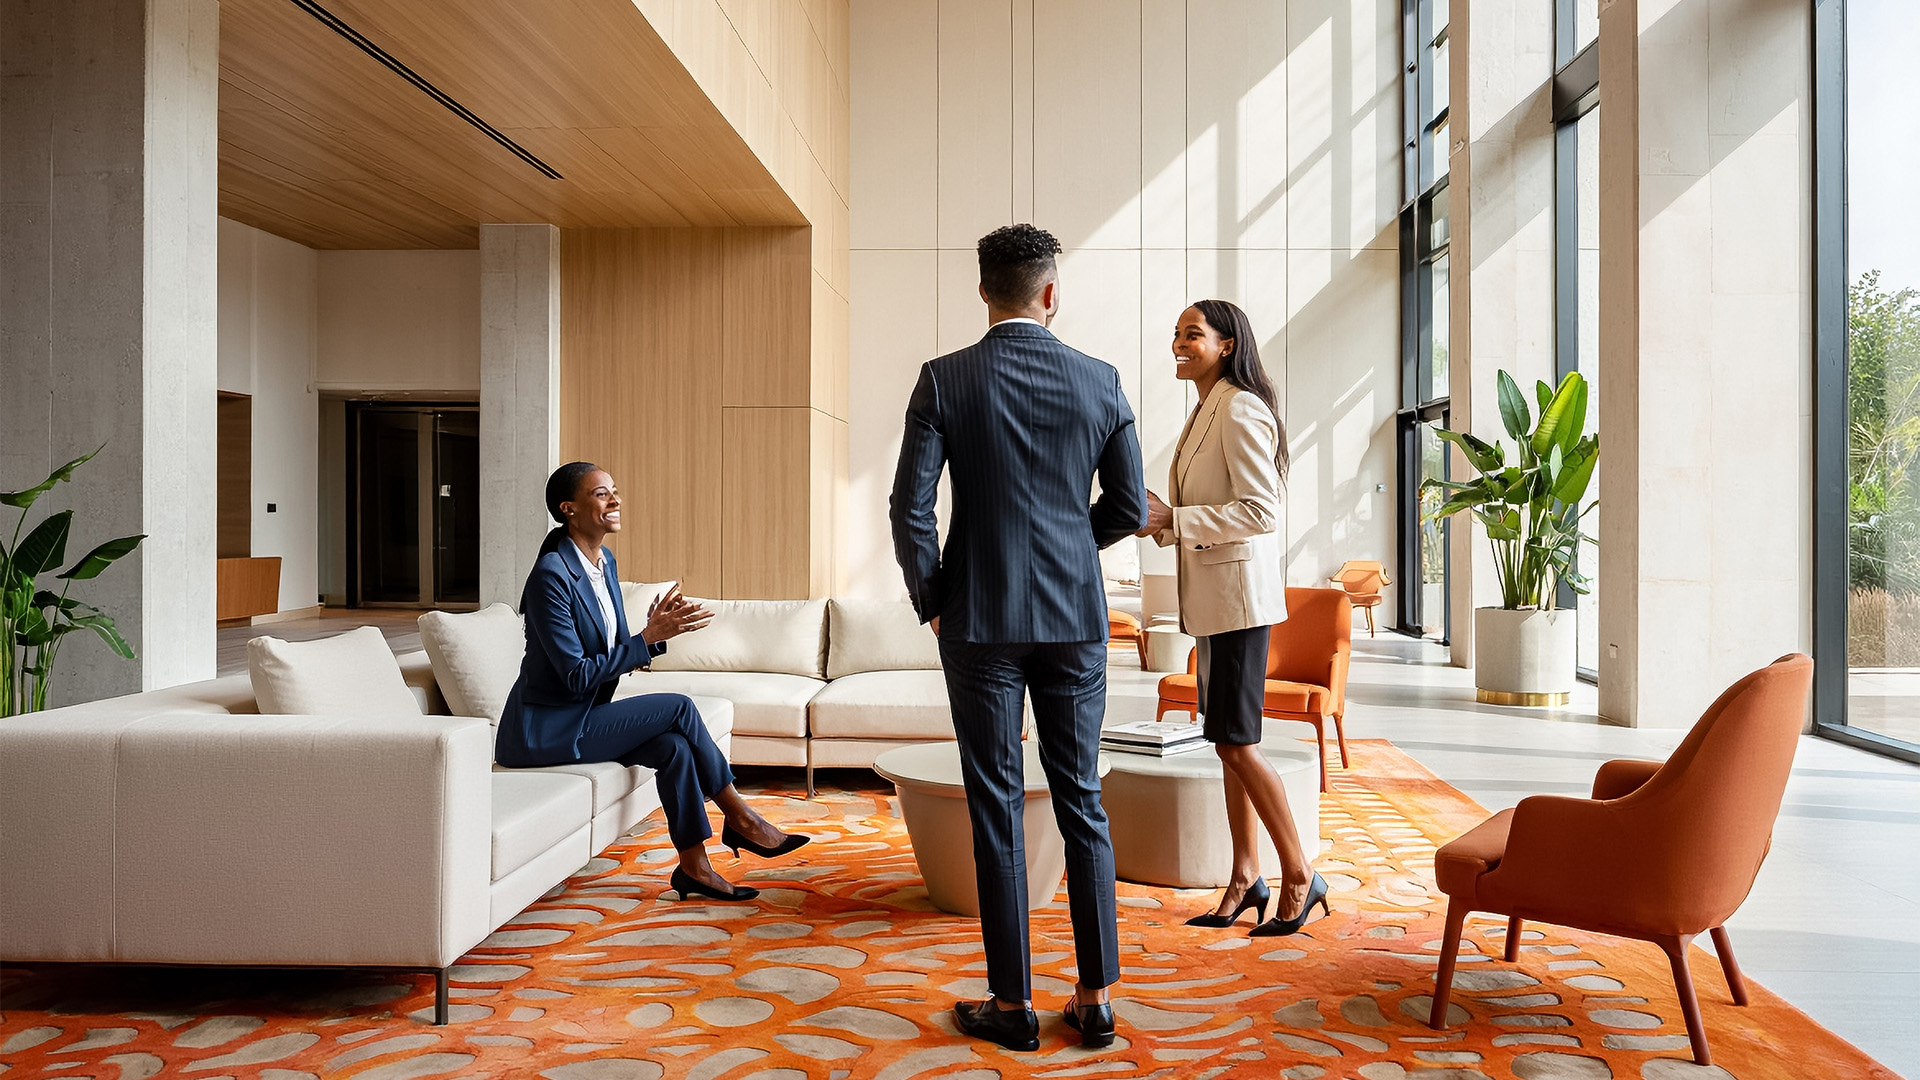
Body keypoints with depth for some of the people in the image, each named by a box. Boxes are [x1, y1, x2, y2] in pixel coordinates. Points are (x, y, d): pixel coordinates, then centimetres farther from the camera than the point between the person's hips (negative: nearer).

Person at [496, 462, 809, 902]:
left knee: (674, 746, -15)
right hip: (544, 729, -8)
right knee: (679, 708, -16)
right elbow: (577, 676, -22)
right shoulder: (551, 576, -20)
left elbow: (612, 654, 11)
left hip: (581, 717, 8)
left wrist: (655, 632, -9)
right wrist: (649, 638, -23)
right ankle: (740, 820, -2)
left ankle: (694, 867, -6)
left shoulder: (605, 562, 7)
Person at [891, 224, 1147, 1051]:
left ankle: (1013, 1005, 13)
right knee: (1082, 805, 10)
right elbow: (1128, 507, 5)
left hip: (981, 620, -2)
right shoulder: (1100, 381, 1)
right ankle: (1096, 1000, 17)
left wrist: (931, 601, 4)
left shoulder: (945, 380, -5)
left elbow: (911, 506, -10)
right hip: (1076, 618, 2)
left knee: (997, 812, 5)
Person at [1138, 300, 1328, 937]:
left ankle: (1299, 873, 7)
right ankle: (1246, 878, 18)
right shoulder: (1206, 412, 17)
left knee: (1235, 740, -7)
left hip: (1239, 591, -10)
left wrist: (1173, 520, -20)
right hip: (1211, 596, 10)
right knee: (1229, 741, 11)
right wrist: (1163, 516, 7)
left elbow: (1260, 511, -20)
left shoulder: (1241, 411, -13)